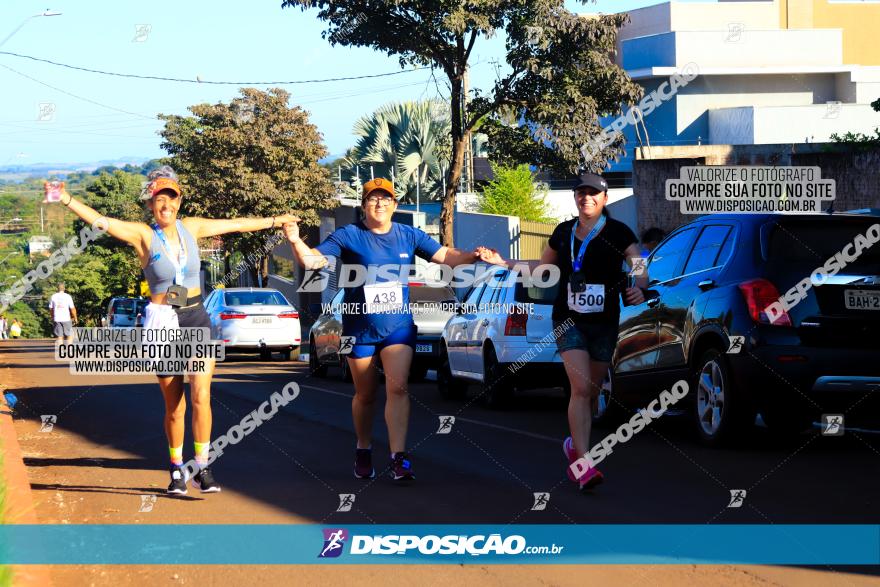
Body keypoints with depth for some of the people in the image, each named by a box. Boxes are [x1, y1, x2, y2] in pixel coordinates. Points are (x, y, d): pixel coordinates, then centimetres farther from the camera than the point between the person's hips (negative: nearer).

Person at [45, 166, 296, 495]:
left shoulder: (191, 228, 4)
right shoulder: (143, 235, -7)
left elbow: (236, 224, 16)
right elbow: (99, 221, -21)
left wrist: (276, 221, 26)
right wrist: (68, 201, -36)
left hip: (197, 320, 2)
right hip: (163, 325, -2)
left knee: (200, 396, -13)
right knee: (174, 406, 4)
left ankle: (203, 469, -6)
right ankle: (177, 470, 21)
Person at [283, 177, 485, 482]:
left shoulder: (409, 236, 2)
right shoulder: (348, 236, -6)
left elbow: (447, 256, 0)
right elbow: (312, 260, -14)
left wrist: (474, 256, -18)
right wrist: (295, 241, -33)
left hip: (398, 327, 1)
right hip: (360, 328, -1)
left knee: (397, 388, -15)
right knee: (365, 395, 11)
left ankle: (399, 459, -19)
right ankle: (363, 452, 32)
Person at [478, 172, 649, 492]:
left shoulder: (619, 233, -4)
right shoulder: (564, 232, 6)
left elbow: (641, 271, -10)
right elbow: (543, 266, 20)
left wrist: (638, 289, -33)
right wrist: (502, 262, 13)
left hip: (604, 323, 0)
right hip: (568, 320, 0)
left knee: (592, 392, 9)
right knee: (581, 388, -16)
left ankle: (575, 445, 36)